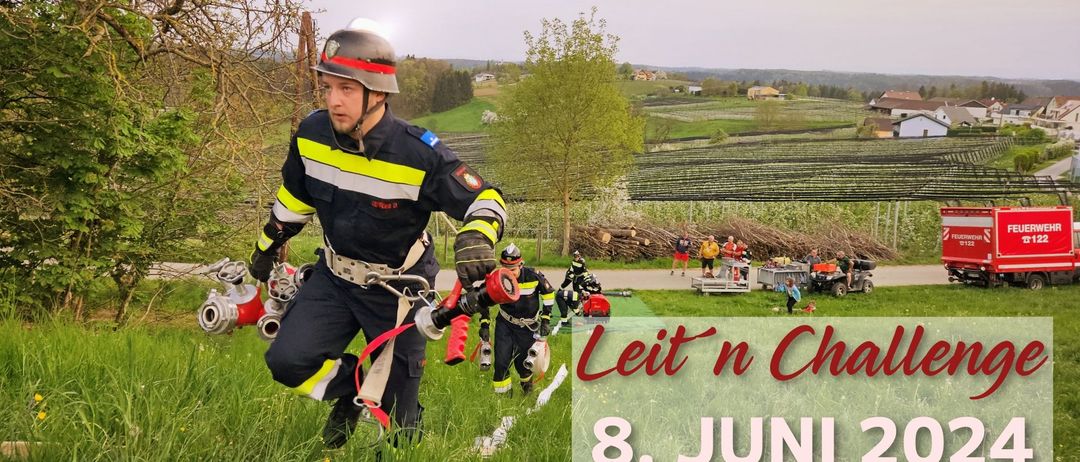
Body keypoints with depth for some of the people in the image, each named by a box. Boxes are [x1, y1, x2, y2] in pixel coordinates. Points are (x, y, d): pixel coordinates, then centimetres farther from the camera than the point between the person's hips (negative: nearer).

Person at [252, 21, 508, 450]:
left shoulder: (420, 154, -27)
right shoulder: (311, 135, -13)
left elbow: (486, 199, -18)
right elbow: (294, 195, 9)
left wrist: (476, 237, -40)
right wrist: (267, 245, 20)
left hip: (399, 288, -3)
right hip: (334, 276, 4)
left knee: (394, 411, 5)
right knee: (288, 361, -13)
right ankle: (350, 391, 18)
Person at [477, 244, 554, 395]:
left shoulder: (533, 276, -22)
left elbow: (548, 292, -4)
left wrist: (546, 319, -5)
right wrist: (484, 325, -4)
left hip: (528, 326, -1)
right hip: (505, 324, 1)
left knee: (522, 361, 9)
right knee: (501, 361, -10)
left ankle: (527, 383, 42)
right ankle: (502, 393, 9)